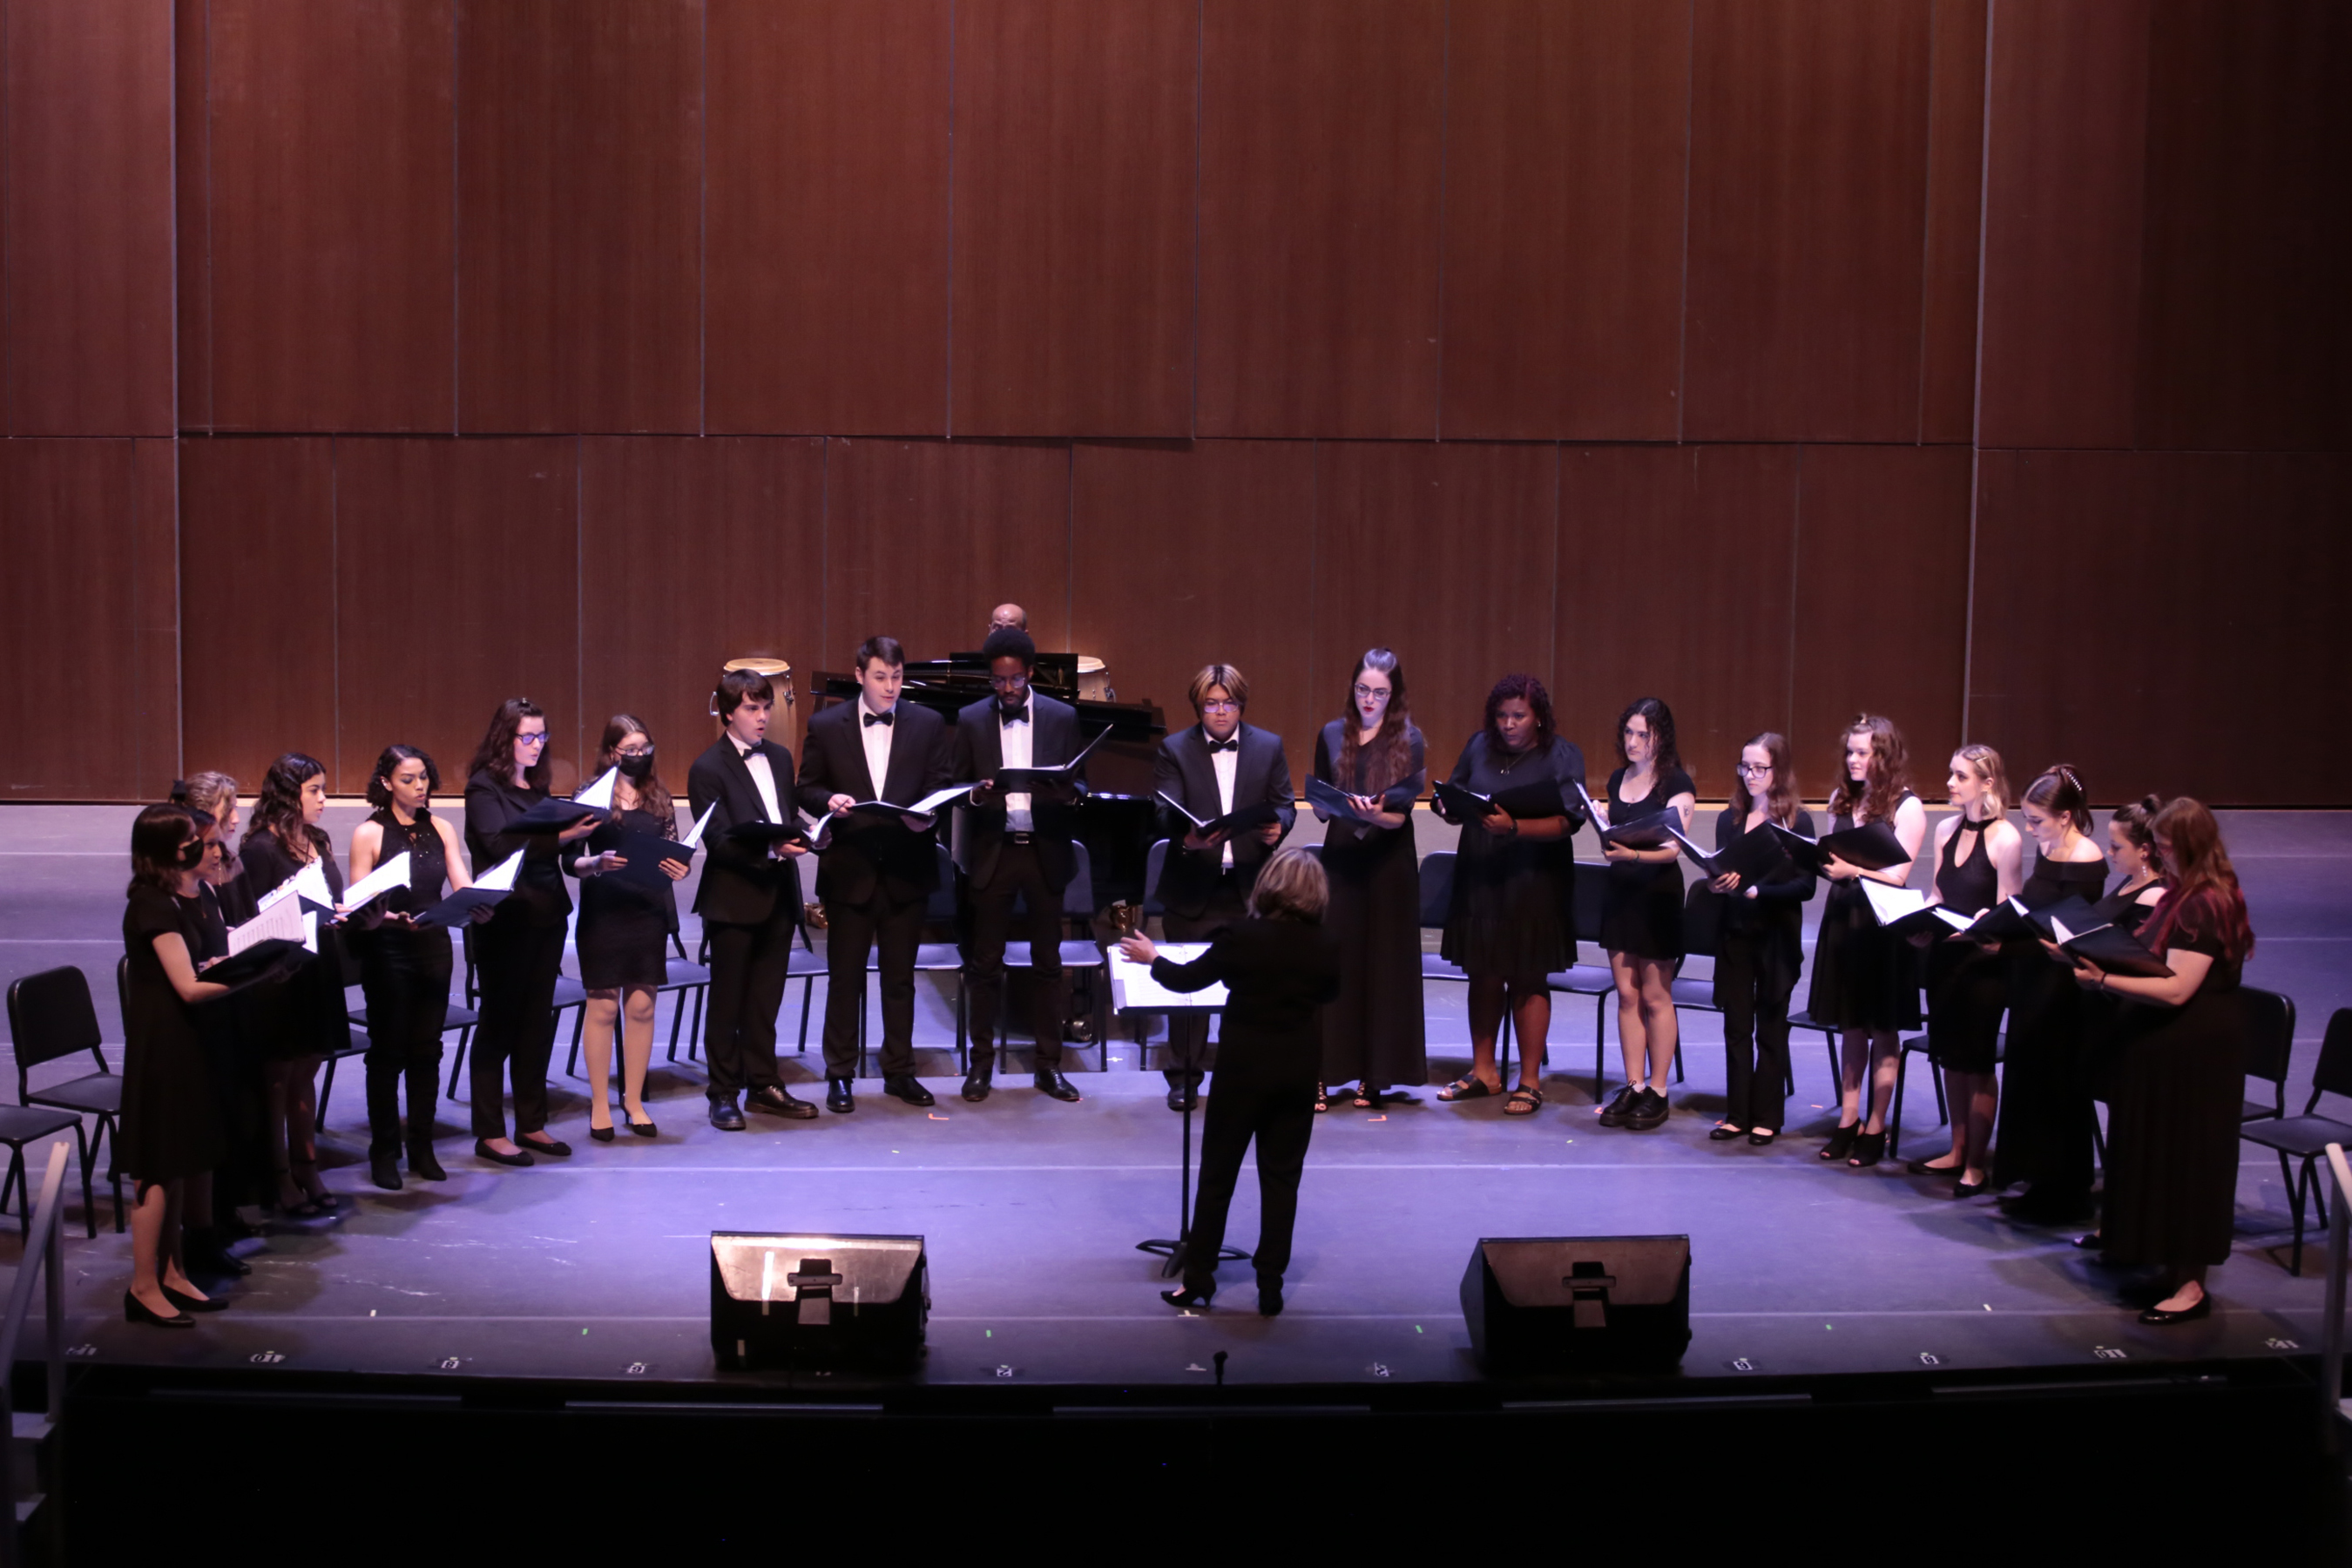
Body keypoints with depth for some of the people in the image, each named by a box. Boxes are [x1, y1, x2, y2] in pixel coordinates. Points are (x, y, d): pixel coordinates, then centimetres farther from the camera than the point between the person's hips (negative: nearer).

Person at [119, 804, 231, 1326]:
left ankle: (171, 1273, 22)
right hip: (161, 1047, -9)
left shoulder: (169, 901, 11)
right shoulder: (154, 907, -18)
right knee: (157, 1169, -3)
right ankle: (143, 1288, 4)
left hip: (178, 1043, 10)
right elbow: (189, 987, -21)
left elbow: (196, 965, 10)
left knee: (175, 1165, 14)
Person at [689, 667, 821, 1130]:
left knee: (766, 1000, 12)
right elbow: (718, 841, -15)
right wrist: (770, 850, -27)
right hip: (734, 898, -6)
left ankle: (763, 1085, 22)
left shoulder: (780, 758, 14)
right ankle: (724, 1094, 11)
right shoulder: (708, 769, -8)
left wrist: (802, 837, 1)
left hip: (778, 896, 6)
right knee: (727, 1001, 3)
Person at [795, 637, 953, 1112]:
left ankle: (900, 1072, 21)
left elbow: (940, 788, 4)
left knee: (900, 977, 10)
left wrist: (927, 814, -17)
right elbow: (807, 790, 5)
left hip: (906, 869, 1)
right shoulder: (826, 726, 2)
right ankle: (840, 1074, 15)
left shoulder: (928, 724, 4)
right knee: (845, 977, 5)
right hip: (849, 869, -1)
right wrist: (829, 800, -17)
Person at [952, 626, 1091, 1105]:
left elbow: (1080, 782, 5)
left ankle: (1049, 1065, 16)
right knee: (985, 962, 4)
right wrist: (976, 793, -18)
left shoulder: (1062, 717, 3)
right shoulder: (971, 720, 3)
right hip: (992, 851, 0)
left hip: (1045, 850, 0)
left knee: (1047, 961, 7)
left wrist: (1068, 791, -18)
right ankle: (982, 1063, 16)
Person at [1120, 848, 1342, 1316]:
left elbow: (1186, 979, -5)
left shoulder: (1243, 937, -16)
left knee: (1218, 1172, 10)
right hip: (1299, 1068, 3)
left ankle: (1198, 1278, 15)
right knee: (1282, 1177, 10)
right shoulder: (1326, 946, -6)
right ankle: (1271, 1285, 11)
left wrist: (1151, 958, 13)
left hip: (1244, 1065, -3)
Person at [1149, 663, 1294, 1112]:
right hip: (1193, 887, -1)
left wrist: (1277, 825, -16)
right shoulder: (1174, 749, 1)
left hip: (1250, 885, 1)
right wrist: (1187, 839, -29)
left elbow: (1284, 804, 7)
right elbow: (1166, 814, -9)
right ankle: (1184, 1078, 17)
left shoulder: (1269, 746, 7)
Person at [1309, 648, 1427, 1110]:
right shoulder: (1332, 735, 6)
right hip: (1340, 858, 1)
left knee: (1384, 964, 2)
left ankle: (1374, 1075, 9)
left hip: (1388, 862, -1)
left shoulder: (1408, 738, -1)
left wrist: (1375, 813, -27)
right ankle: (1323, 1073, 2)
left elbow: (1402, 814, -8)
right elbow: (1318, 806, 9)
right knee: (1334, 962, -1)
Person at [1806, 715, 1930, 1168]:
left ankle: (1875, 1127, 10)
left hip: (1883, 924, -6)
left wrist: (1851, 868, -28)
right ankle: (1848, 1119, 19)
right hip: (1842, 917, 6)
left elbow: (1897, 873, -14)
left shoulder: (1907, 807, -8)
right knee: (1850, 1023, 12)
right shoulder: (1841, 799, 10)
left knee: (1883, 1027, 3)